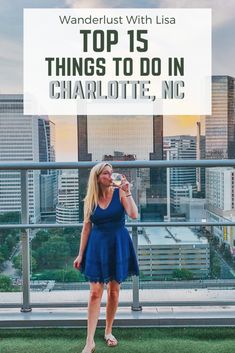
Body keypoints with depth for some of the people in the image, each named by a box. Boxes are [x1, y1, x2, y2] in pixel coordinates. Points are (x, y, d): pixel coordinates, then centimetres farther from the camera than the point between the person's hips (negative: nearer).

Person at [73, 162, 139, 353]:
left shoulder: (120, 193, -4)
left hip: (118, 245, 0)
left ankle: (108, 332, 29)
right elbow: (86, 228, 4)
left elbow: (134, 215, -18)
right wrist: (80, 254, 3)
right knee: (95, 292, -3)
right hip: (97, 246, 0)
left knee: (114, 291, 10)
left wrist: (127, 192, -22)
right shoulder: (91, 200, 0)